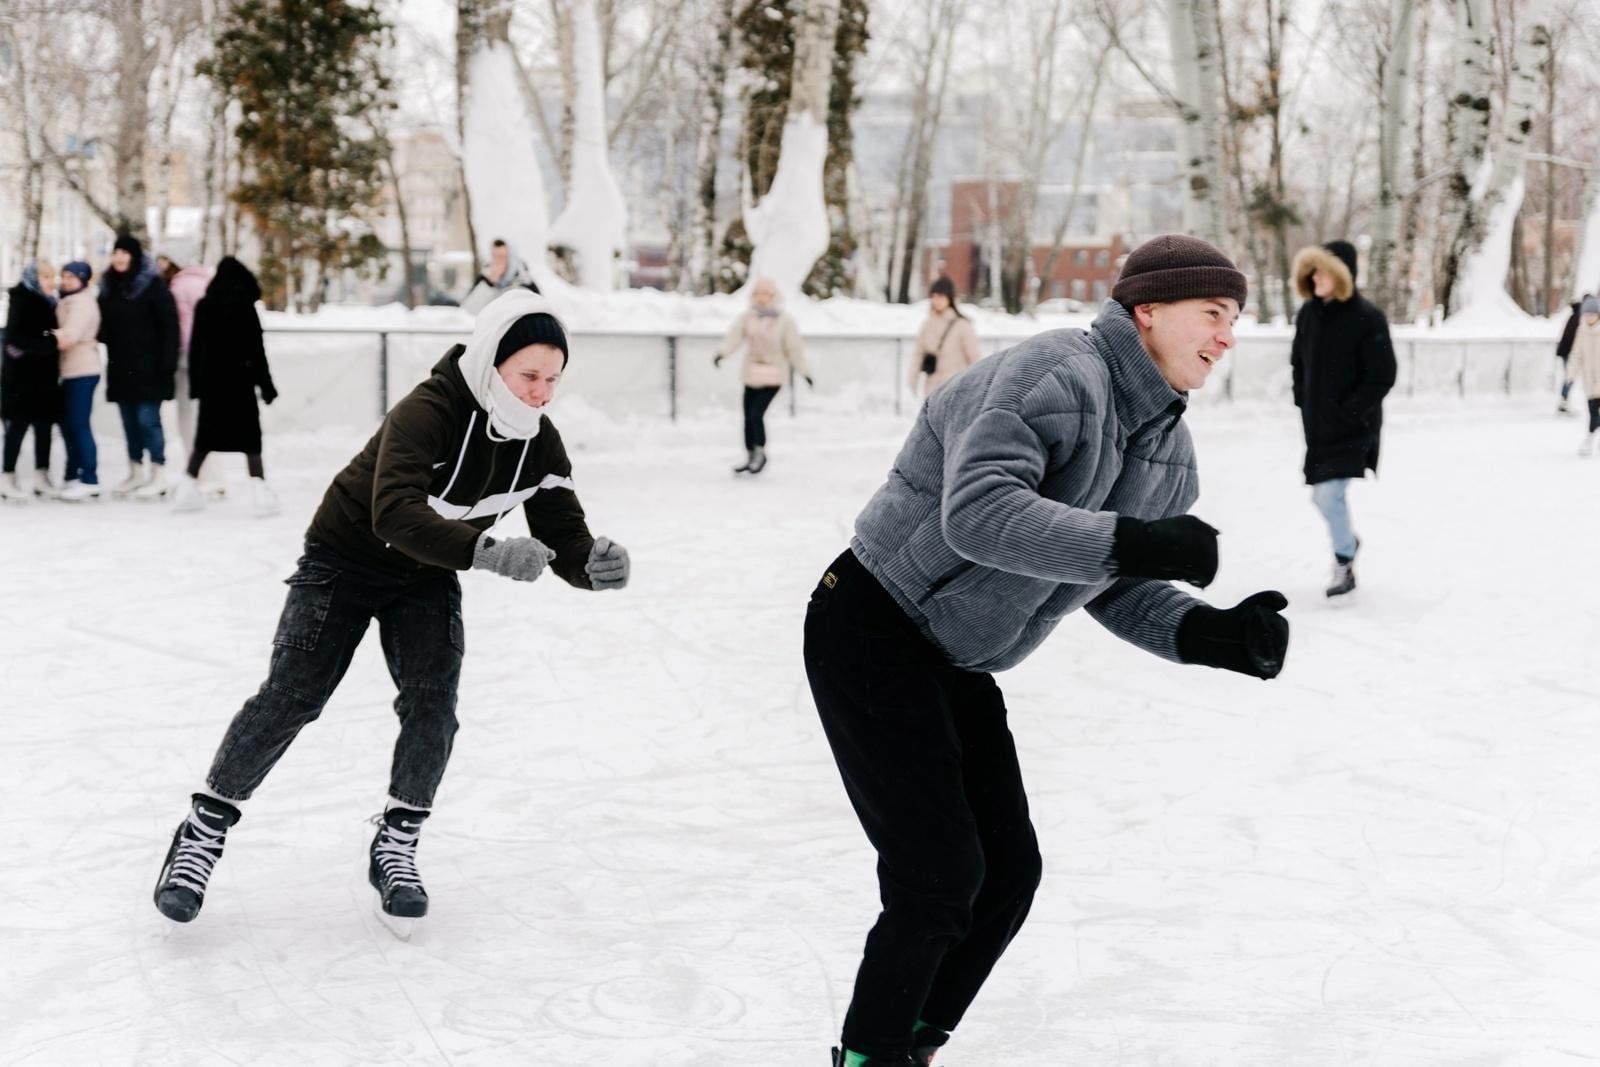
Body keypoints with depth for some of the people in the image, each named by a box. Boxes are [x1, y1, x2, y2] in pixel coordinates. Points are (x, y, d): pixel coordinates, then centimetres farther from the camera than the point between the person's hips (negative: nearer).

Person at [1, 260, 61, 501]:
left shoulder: (48, 302, 15)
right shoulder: (22, 300, -9)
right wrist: (52, 342, -25)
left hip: (43, 373, 8)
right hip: (22, 374, -8)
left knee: (44, 423, 7)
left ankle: (41, 477, 12)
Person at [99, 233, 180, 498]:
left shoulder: (152, 285, -6)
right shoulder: (109, 286, 12)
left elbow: (169, 324, -10)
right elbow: (104, 327, 19)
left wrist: (166, 362, -16)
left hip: (147, 367, -6)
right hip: (121, 367, 6)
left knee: (147, 419, -9)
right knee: (130, 420, 9)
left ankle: (159, 475, -4)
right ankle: (136, 473, 17)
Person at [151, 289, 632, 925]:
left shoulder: (539, 442, -13)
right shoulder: (426, 414, -32)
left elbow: (565, 541, -14)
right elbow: (395, 514, -46)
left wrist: (594, 564, -38)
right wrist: (484, 552, -59)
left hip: (427, 580, 5)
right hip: (346, 558, -5)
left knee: (432, 703, -12)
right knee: (291, 696, -10)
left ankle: (395, 847, 4)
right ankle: (203, 831, 3)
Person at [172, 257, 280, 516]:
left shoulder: (203, 306, 4)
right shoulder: (245, 307, -6)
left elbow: (195, 347, 7)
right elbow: (256, 349, -7)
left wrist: (196, 383, 13)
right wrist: (265, 384, -2)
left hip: (210, 380, 4)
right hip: (239, 381, -4)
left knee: (205, 436, 14)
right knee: (250, 437, -2)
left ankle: (189, 487, 15)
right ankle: (260, 490, -9)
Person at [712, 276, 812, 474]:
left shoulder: (785, 320, -9)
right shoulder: (748, 317, -1)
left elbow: (794, 348, -6)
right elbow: (734, 336, -16)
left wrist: (805, 373, -4)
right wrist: (721, 353, -33)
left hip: (773, 375, -4)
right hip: (752, 373, 4)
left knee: (756, 414, -14)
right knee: (748, 416, 6)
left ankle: (760, 453, 7)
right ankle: (750, 458, 22)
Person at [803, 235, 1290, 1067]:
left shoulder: (1171, 457, 5)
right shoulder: (1056, 374, -24)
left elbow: (1117, 591, 6)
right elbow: (979, 512, -37)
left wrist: (1210, 635, -12)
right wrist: (1134, 542, -41)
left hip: (955, 664, 9)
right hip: (873, 631, -9)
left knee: (1009, 872, 8)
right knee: (942, 875, -11)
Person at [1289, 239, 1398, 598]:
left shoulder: (1366, 317, -16)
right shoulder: (1308, 313, 2)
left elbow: (1383, 375, -15)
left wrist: (1349, 411, -17)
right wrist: (1304, 404, 6)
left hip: (1353, 424, -7)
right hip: (1318, 423, 7)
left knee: (1330, 494, -13)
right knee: (1322, 495, 16)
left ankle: (1344, 564, 6)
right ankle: (1347, 541, 44)